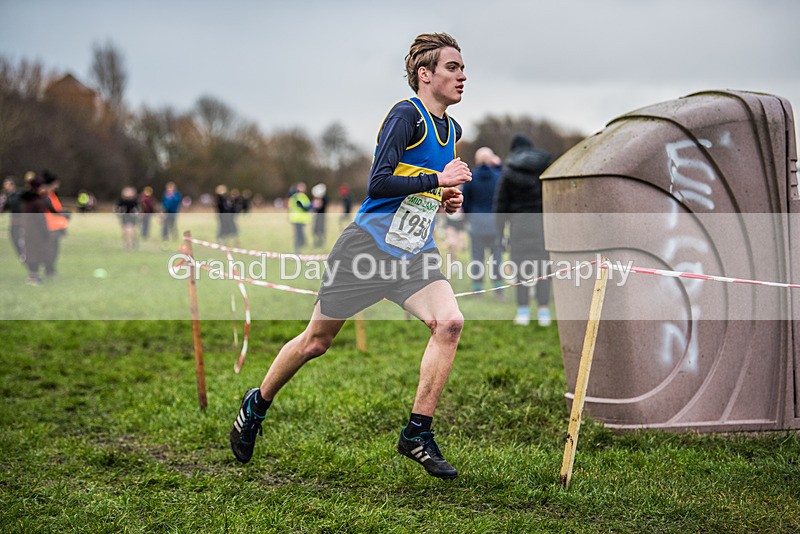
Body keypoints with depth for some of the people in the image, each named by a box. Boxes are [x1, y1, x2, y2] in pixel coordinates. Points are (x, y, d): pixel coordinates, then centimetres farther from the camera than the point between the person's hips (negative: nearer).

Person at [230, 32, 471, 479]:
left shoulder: (452, 130, 13)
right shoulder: (406, 115, -13)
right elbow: (378, 183, -22)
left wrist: (444, 199, 9)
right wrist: (438, 180, -20)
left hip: (416, 251, 6)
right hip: (369, 243, -6)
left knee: (449, 322, -19)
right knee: (317, 340, 5)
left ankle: (418, 433, -10)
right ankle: (257, 405, 30)